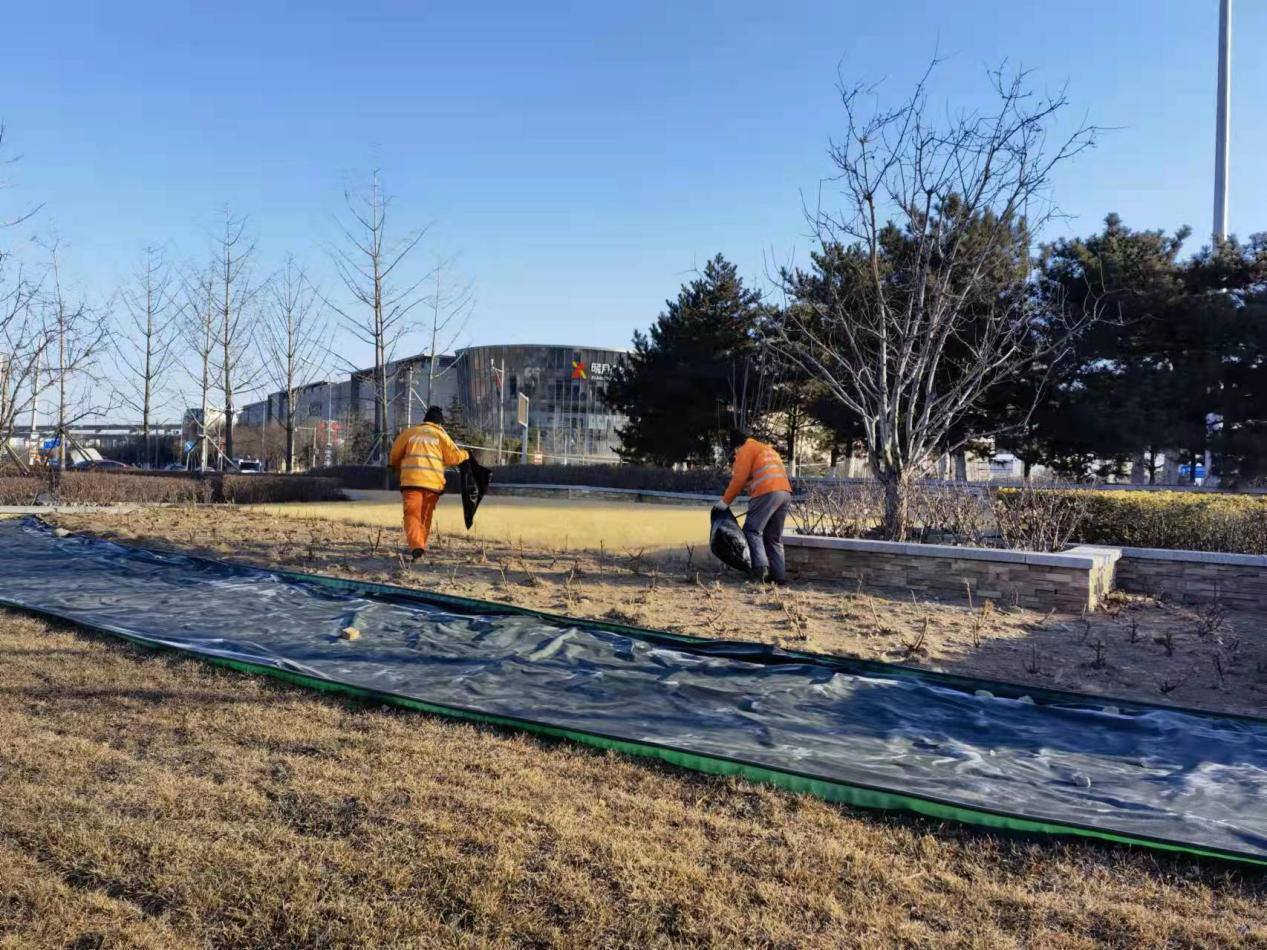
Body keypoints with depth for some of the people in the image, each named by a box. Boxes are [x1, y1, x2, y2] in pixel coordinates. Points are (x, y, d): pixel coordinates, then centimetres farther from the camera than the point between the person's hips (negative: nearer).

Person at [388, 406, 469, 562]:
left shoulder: (410, 432, 15)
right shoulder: (440, 435, 12)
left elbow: (395, 455, 19)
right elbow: (454, 457, 6)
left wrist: (398, 467, 39)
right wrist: (465, 454, 27)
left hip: (411, 480, -1)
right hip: (433, 482, 1)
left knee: (412, 514, -8)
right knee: (425, 516, 15)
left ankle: (416, 545, -27)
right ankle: (421, 545, 18)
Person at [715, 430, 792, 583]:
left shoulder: (746, 449, 6)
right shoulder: (768, 449, 32)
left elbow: (739, 478, -2)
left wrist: (726, 501, 5)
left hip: (767, 493, -8)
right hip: (785, 492, 8)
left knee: (752, 530, -4)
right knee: (774, 537, 11)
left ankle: (761, 566, -20)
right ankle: (779, 575, 5)